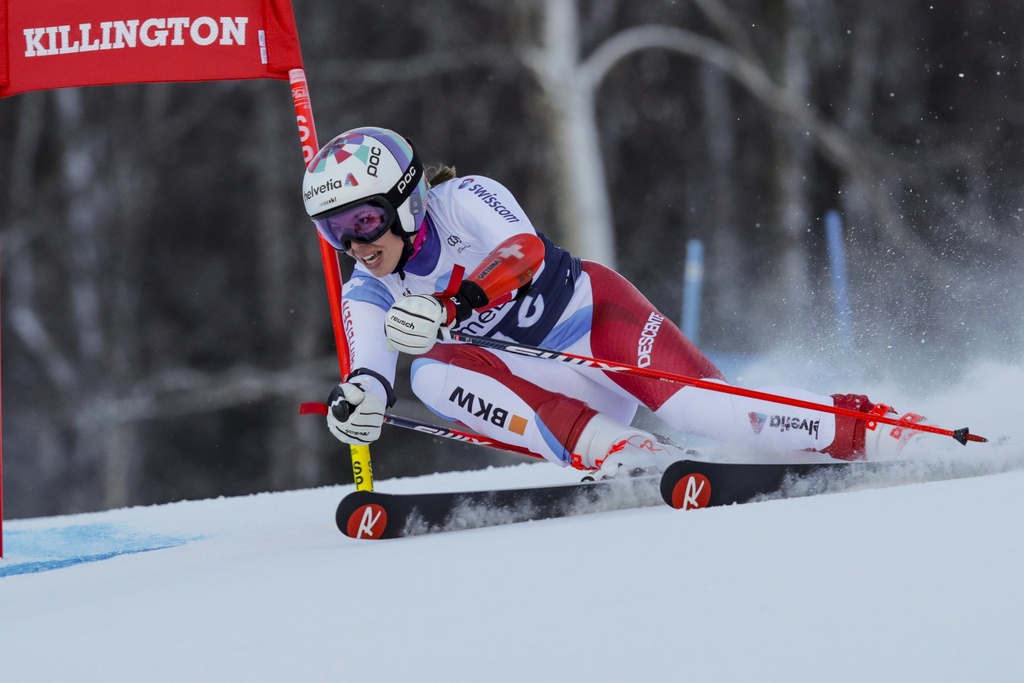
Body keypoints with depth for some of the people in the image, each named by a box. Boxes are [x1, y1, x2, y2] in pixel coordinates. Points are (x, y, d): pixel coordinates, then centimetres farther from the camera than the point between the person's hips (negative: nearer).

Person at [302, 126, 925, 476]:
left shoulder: (462, 201, -16)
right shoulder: (369, 297, -1)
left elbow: (524, 251, -35)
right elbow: (370, 370, -17)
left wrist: (446, 308, -51)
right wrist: (357, 399, -42)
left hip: (596, 313, -4)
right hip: (550, 392, 5)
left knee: (701, 410, -26)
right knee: (435, 374, -23)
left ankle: (866, 428, -6)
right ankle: (619, 455, -28)